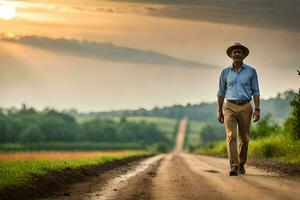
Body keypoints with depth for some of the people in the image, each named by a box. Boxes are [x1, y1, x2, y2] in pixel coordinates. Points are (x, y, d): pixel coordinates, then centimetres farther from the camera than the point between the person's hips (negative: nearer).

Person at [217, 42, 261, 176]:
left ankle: (241, 164, 26)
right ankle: (233, 166, -21)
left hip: (245, 107, 0)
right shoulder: (225, 72, 9)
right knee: (231, 136, -15)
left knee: (244, 138, 7)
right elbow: (221, 92, 13)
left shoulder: (251, 71, 6)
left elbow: (255, 91, 6)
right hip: (230, 107, 0)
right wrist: (219, 110, 8)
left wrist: (257, 109, -4)